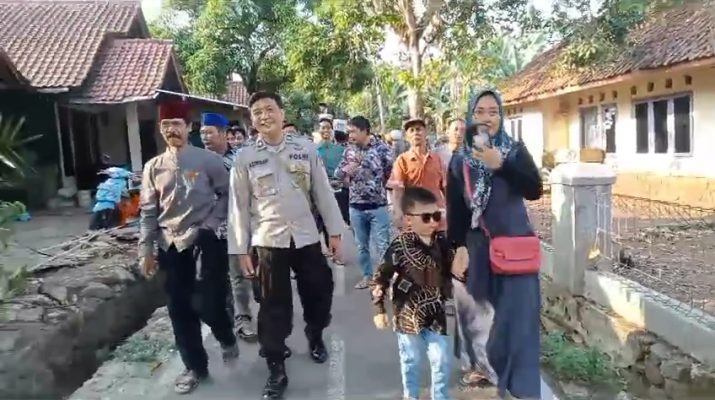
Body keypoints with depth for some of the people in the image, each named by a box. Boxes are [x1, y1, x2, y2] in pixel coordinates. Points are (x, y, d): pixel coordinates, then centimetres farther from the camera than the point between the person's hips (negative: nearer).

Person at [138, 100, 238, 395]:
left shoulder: (208, 160, -1)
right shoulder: (153, 167, 8)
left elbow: (226, 194, 4)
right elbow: (149, 212, 8)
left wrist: (211, 223, -8)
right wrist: (145, 249, 4)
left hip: (204, 241, -4)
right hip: (171, 245, 4)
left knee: (205, 303, -10)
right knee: (180, 310, 8)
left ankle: (227, 339, 24)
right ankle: (195, 367, 25)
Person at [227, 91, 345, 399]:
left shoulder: (306, 149, 2)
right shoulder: (245, 158, 0)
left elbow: (323, 192, 5)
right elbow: (238, 205, 1)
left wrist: (334, 231, 3)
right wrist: (240, 249, -2)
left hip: (306, 236, 1)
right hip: (268, 239, -1)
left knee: (319, 292, 13)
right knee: (274, 305, 4)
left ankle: (315, 336, 44)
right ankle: (276, 370, 19)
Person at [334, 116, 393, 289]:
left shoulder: (382, 148, -7)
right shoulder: (349, 150, 5)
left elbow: (392, 173, 0)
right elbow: (337, 173, 9)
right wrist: (345, 171, -10)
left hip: (378, 206, -4)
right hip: (356, 206, 4)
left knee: (383, 245, 1)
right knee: (362, 245, 14)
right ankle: (367, 275, 28)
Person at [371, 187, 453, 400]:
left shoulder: (442, 242, -4)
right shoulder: (400, 245, -16)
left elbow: (448, 273, 8)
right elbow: (380, 278, -11)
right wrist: (379, 310, -9)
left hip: (435, 313, 3)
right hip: (408, 314, -3)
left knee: (442, 361, 7)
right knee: (411, 362, 14)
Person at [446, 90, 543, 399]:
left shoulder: (515, 151, -1)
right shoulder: (459, 160, 4)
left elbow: (535, 190, -14)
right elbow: (455, 210, 2)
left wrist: (500, 165, -25)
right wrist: (458, 248, -6)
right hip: (477, 247, 2)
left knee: (516, 316, -1)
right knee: (479, 316, 8)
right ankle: (485, 374, 24)